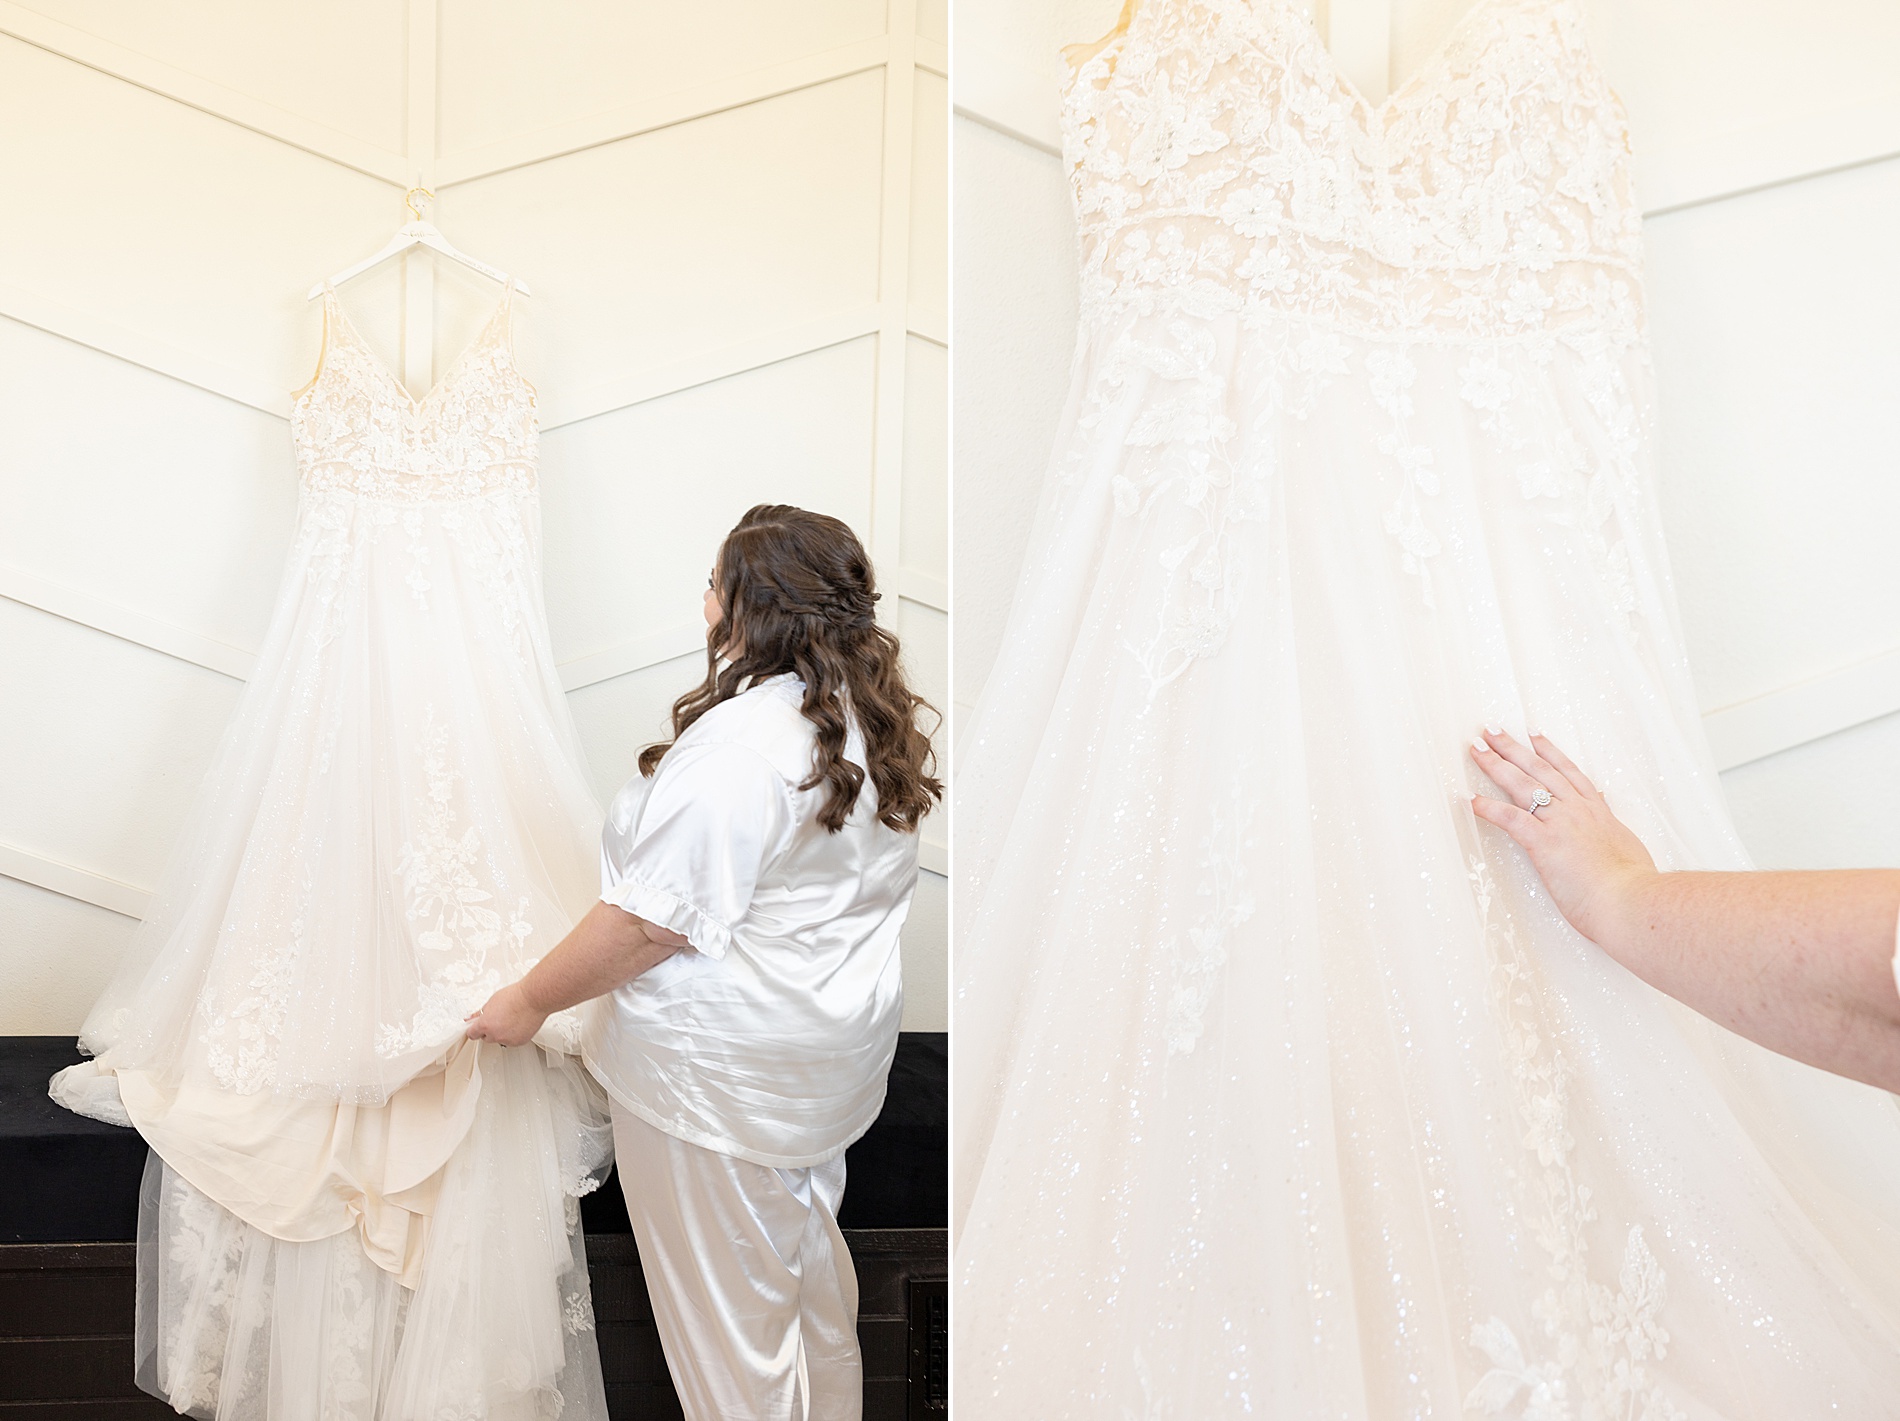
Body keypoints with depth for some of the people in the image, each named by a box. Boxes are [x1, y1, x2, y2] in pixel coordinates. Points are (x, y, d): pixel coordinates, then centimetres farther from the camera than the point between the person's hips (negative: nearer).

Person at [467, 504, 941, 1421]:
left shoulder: (739, 742, -26)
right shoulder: (873, 721, 3)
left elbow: (652, 920, -25)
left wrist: (532, 999, -12)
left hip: (726, 1070, -9)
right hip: (834, 1045, 9)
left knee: (723, 1288, 9)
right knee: (806, 1258, 25)